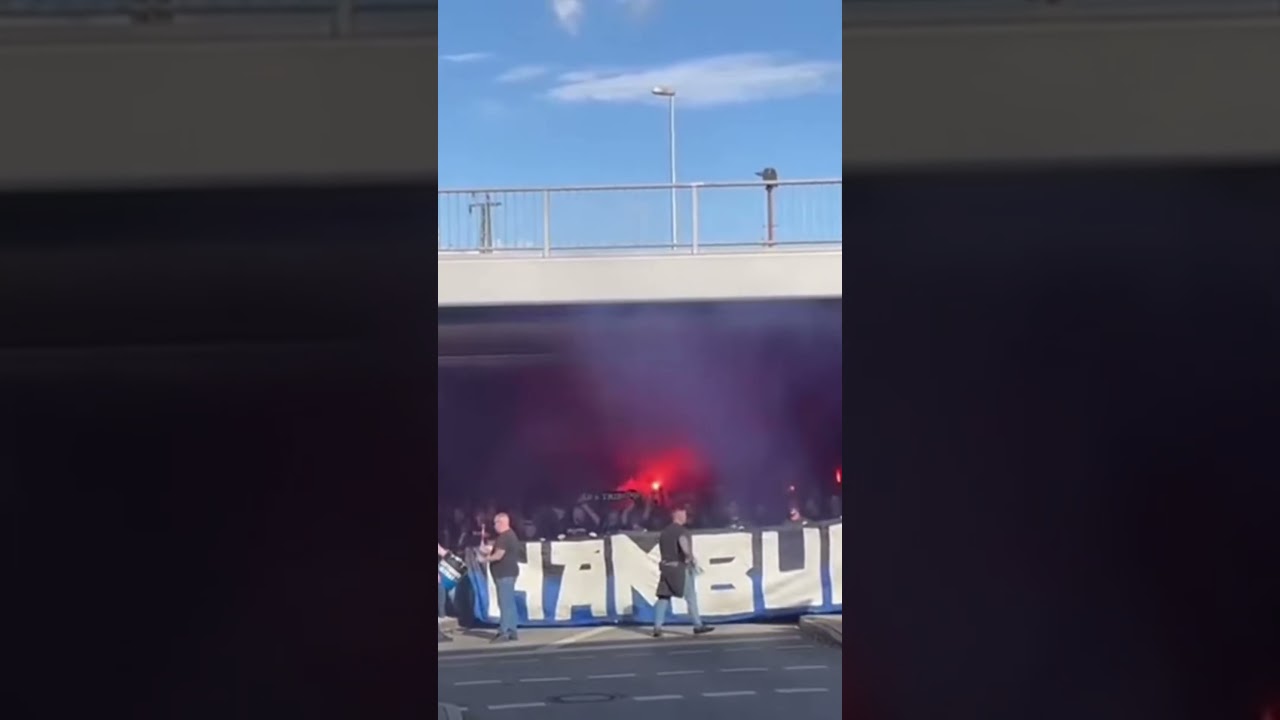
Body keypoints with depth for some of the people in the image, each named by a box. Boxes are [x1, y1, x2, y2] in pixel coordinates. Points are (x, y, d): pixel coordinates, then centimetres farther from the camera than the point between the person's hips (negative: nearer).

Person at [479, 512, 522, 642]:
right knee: (509, 603, 11)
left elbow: (498, 555, -21)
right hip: (506, 573, 11)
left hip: (505, 574, -11)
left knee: (505, 603, -10)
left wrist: (486, 558, -4)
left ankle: (504, 632, -11)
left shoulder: (504, 537, -16)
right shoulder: (509, 535, 18)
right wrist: (489, 551, 11)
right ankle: (512, 631, 14)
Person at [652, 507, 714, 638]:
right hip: (680, 568, -7)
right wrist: (692, 558, -12)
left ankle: (657, 627, -1)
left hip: (666, 567, 7)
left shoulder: (664, 532, 17)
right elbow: (684, 546, -26)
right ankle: (698, 625, 4)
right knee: (691, 597, 1)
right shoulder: (681, 530, -9)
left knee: (663, 598, 5)